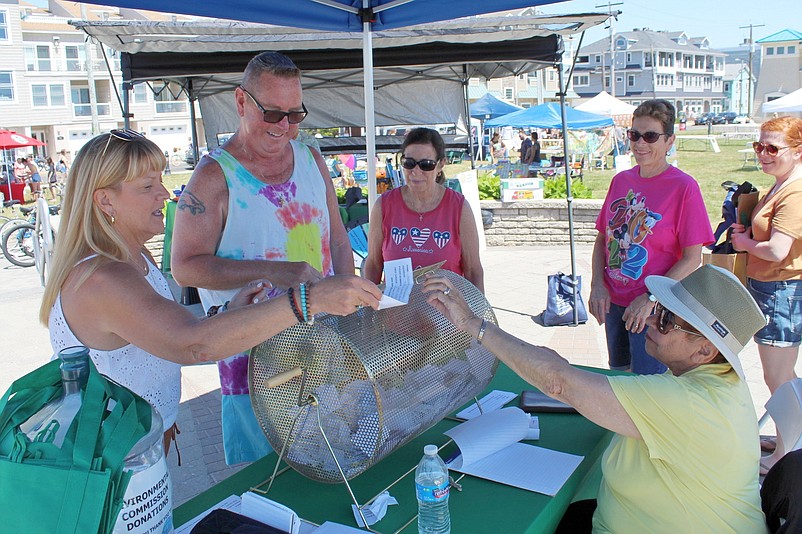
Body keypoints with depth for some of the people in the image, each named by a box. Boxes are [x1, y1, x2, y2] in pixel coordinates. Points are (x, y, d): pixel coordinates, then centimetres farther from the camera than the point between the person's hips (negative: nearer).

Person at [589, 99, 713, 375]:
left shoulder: (683, 187, -12)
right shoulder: (621, 180, 4)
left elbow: (692, 258, -13)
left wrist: (650, 298, -19)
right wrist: (597, 285, -4)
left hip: (655, 308, -6)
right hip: (613, 303, 6)